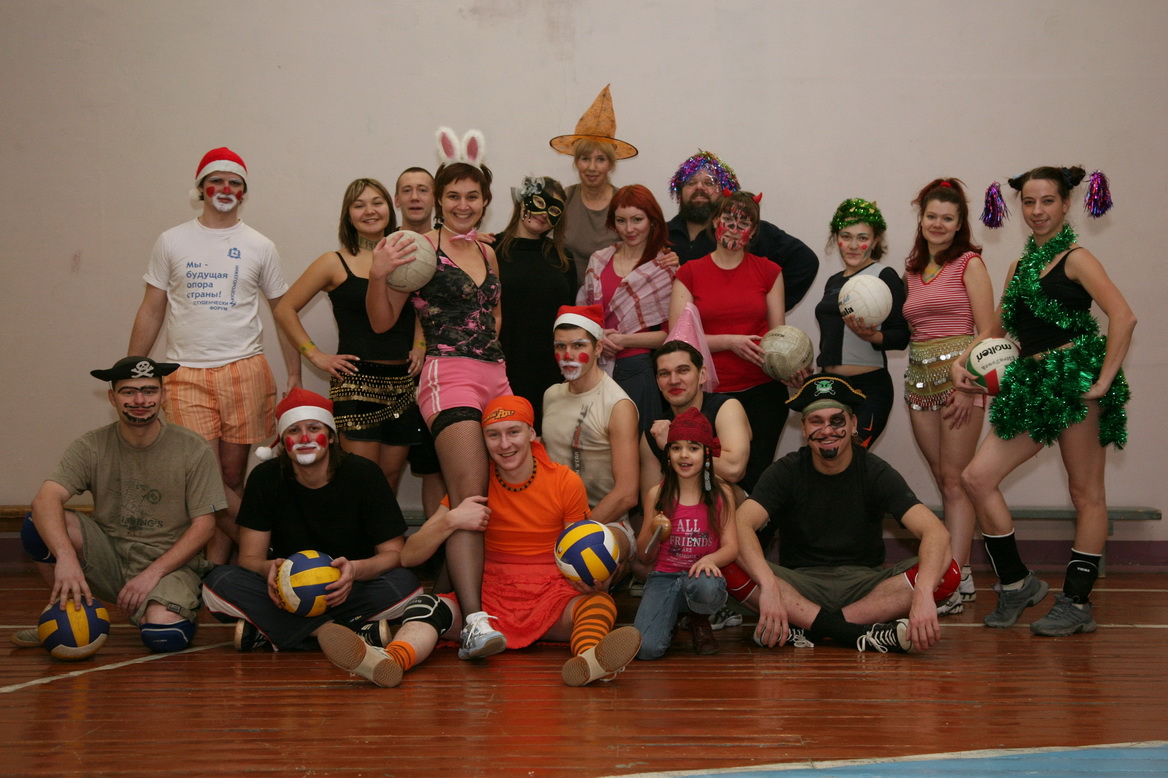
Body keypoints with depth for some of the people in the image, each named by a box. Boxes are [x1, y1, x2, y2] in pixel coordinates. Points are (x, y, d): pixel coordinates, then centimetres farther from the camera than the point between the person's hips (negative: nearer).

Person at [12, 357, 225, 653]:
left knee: (163, 635, -34)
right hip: (109, 559, 3)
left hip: (170, 563, -3)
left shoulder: (192, 449, -6)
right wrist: (66, 557, -39)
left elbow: (203, 524, -6)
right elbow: (46, 499, -19)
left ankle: (183, 609, 5)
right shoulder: (91, 447, -4)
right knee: (39, 524, -21)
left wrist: (152, 573, -18)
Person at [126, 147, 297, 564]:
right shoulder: (172, 242, 9)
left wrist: (295, 378, 6)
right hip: (186, 375, 0)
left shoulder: (260, 247, 9)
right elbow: (151, 312, 11)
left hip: (244, 372, 1)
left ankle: (216, 566, 10)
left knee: (232, 477, 2)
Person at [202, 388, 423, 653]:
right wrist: (269, 569, -30)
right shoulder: (265, 478, -4)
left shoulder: (364, 474, -8)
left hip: (352, 591, -1)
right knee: (219, 583, -26)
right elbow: (250, 557, -5)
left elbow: (394, 552, -9)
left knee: (405, 584, -32)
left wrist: (356, 570, -31)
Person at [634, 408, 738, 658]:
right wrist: (653, 532, -14)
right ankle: (668, 619, 13)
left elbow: (731, 547, 0)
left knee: (707, 589, -40)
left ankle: (700, 621, 0)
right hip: (664, 576, 0)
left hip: (701, 573, 0)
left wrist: (710, 559, -23)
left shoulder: (722, 494, 3)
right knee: (646, 648, -25)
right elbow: (644, 557, 7)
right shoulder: (657, 495, 4)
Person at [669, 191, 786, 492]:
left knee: (755, 477, -2)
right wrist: (730, 341, -14)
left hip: (762, 391, 1)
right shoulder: (689, 273, 5)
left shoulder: (768, 272, 10)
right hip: (711, 394, -1)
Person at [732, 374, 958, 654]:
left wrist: (923, 594, -39)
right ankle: (858, 633, -32)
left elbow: (936, 533, -18)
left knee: (948, 572, -25)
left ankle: (806, 628, -27)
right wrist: (769, 587, -40)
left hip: (864, 584, 1)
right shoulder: (786, 472, -4)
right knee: (730, 565, -29)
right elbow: (741, 525, -21)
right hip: (799, 585, -1)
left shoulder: (875, 472, -4)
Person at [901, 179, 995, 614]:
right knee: (942, 480, 6)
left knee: (954, 479, -9)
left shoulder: (968, 263, -2)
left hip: (959, 374, -6)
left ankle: (955, 581, -10)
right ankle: (962, 572, 11)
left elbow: (987, 330, -8)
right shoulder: (913, 270, 16)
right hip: (919, 378, 6)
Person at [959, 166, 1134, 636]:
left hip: (1075, 379, -7)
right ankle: (1017, 583, 9)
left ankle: (1076, 602, 7)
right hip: (1033, 385, 8)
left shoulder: (1074, 259, -4)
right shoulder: (1021, 265, 17)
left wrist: (1104, 381, -18)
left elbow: (1123, 317, -15)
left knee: (1086, 493, 0)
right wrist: (962, 360, 5)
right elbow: (997, 328, 22)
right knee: (977, 478, -2)